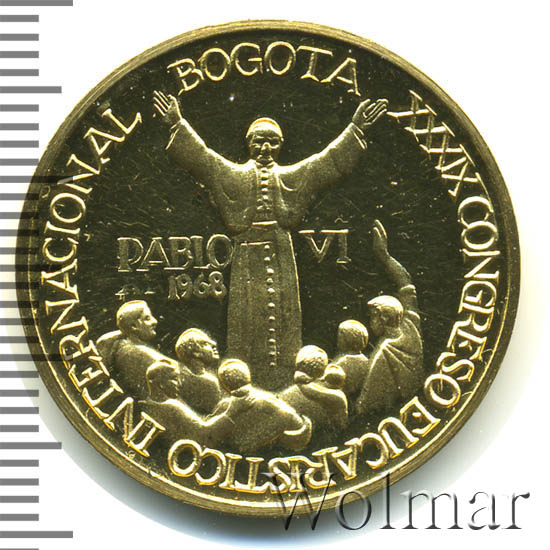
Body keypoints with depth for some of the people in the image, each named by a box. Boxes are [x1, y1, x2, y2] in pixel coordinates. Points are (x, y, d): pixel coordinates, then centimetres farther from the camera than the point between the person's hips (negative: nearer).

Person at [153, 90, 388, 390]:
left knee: (283, 324, 1)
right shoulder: (234, 175, 9)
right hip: (248, 261, -2)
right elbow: (201, 158, 0)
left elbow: (330, 160, 10)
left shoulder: (292, 176, 14)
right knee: (246, 325, -1)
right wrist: (178, 125, -10)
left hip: (281, 260, 2)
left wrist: (355, 129, 3)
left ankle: (283, 388, 6)